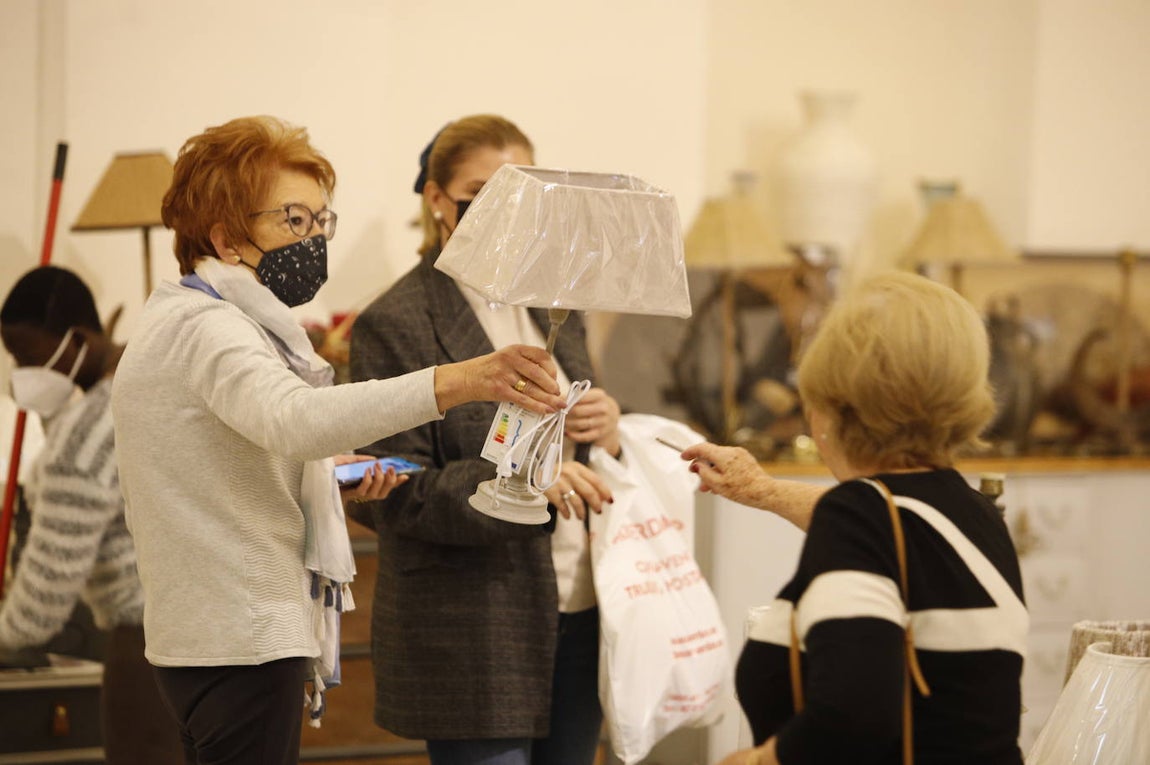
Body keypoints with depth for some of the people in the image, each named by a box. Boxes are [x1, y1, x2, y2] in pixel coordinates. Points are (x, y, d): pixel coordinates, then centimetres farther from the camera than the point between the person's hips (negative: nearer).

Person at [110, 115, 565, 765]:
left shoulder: (185, 319, 19)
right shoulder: (201, 326, -16)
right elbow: (292, 418, -37)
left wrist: (332, 479, 4)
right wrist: (459, 381, -46)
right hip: (242, 643, -11)